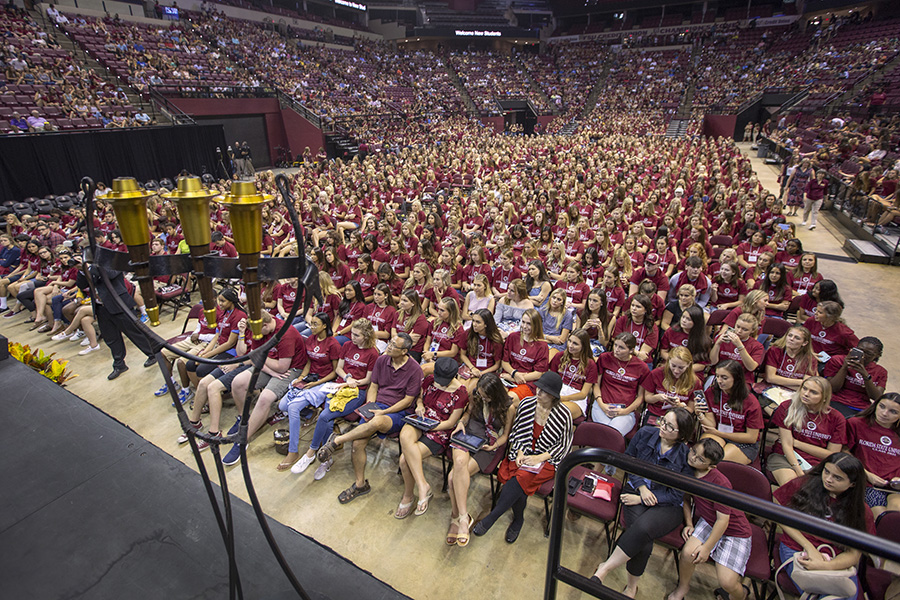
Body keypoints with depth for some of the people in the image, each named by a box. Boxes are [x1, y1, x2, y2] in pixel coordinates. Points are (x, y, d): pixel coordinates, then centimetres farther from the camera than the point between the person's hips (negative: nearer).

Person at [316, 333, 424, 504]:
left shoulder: (414, 369, -9)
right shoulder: (382, 360, 6)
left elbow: (408, 400, -8)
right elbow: (373, 386, 12)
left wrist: (383, 412, -14)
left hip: (398, 412, -5)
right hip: (376, 406, 5)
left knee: (377, 422, -38)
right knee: (358, 443, -16)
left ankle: (337, 440, -20)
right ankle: (360, 484, 5)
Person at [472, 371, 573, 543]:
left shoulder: (563, 415, -11)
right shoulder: (526, 403, -2)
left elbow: (564, 445, -4)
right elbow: (517, 431, 8)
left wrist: (539, 458, -14)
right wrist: (520, 452, -8)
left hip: (546, 459, -3)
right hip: (522, 453, 3)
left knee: (520, 479, -29)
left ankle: (491, 518, -15)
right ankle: (518, 520, 2)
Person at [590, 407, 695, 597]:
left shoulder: (686, 456, -13)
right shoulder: (645, 433, -5)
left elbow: (676, 495, -8)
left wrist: (641, 499, -14)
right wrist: (642, 488, -6)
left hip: (667, 506, -2)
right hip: (637, 489, 2)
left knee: (643, 528, -33)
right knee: (643, 544, -26)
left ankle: (603, 570, -18)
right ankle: (631, 587, -2)